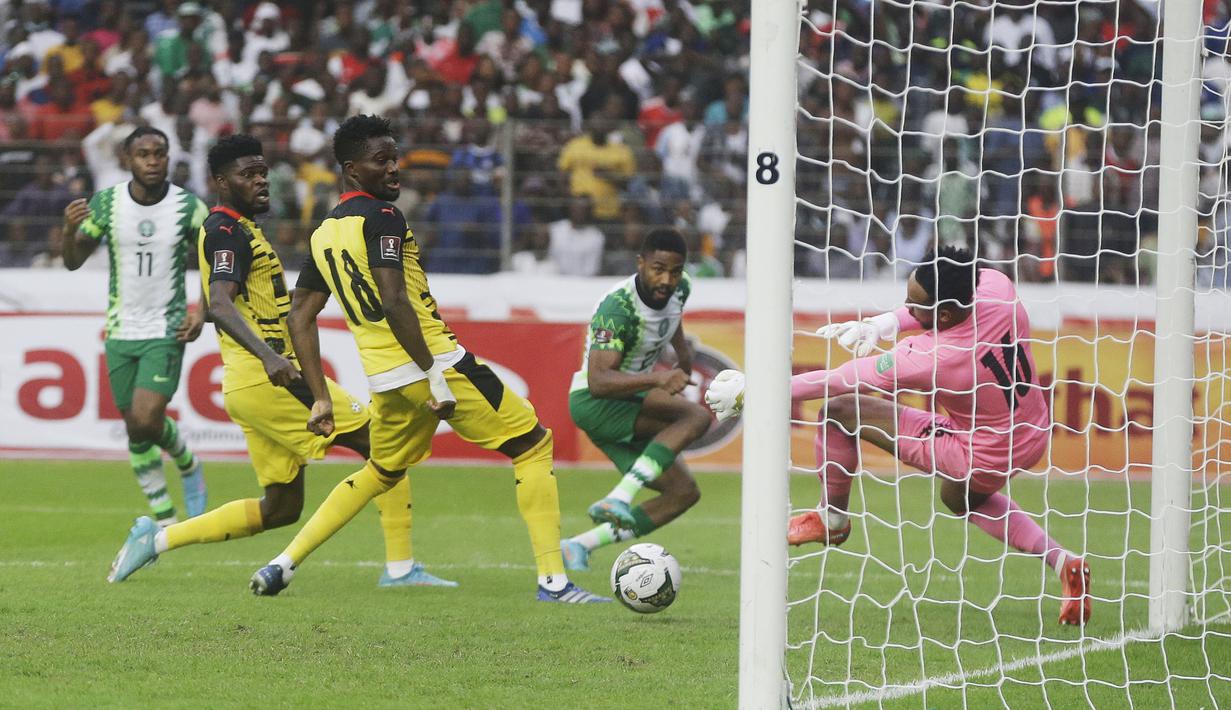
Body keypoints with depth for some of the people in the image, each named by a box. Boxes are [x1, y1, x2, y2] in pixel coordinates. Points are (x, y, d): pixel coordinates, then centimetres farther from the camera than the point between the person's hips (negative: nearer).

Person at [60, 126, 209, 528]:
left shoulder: (188, 207, -8)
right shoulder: (105, 203, -4)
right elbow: (73, 261, -1)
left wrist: (202, 311, -9)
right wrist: (69, 229, -21)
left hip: (166, 331, -3)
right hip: (120, 332, 3)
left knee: (147, 420, -17)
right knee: (135, 429, 5)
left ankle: (188, 465, 15)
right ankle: (165, 519, 17)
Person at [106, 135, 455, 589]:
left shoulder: (236, 229, 20)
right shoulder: (227, 232, -11)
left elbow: (216, 308, 32)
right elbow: (220, 306, -27)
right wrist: (269, 356, -40)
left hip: (252, 383, 10)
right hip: (267, 379, -10)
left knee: (281, 507, 13)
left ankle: (156, 539, 11)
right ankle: (400, 566, -7)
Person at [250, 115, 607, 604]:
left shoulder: (322, 235, 14)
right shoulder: (380, 218, -11)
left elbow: (300, 318, 17)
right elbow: (394, 302, -22)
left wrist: (321, 399, 19)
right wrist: (435, 376, -21)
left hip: (384, 380, 8)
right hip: (434, 362, -8)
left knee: (381, 473, 30)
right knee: (533, 446, 3)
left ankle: (282, 565, 22)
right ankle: (553, 580, -5)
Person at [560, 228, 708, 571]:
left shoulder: (680, 289, -1)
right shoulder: (617, 308, -27)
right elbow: (598, 381, -37)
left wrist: (684, 360, 20)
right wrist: (656, 379, -49)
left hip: (629, 406, 9)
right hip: (592, 402, -9)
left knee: (684, 492, 2)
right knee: (696, 416, -29)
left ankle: (580, 546, -1)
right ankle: (619, 498, -37)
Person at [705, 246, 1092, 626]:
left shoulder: (930, 358, -33)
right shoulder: (995, 285, -19)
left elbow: (836, 381, -23)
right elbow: (952, 298, 8)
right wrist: (885, 322, -6)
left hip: (981, 458, -7)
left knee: (839, 411, -3)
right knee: (959, 497, 40)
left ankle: (831, 518, 23)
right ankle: (1063, 562, 25)